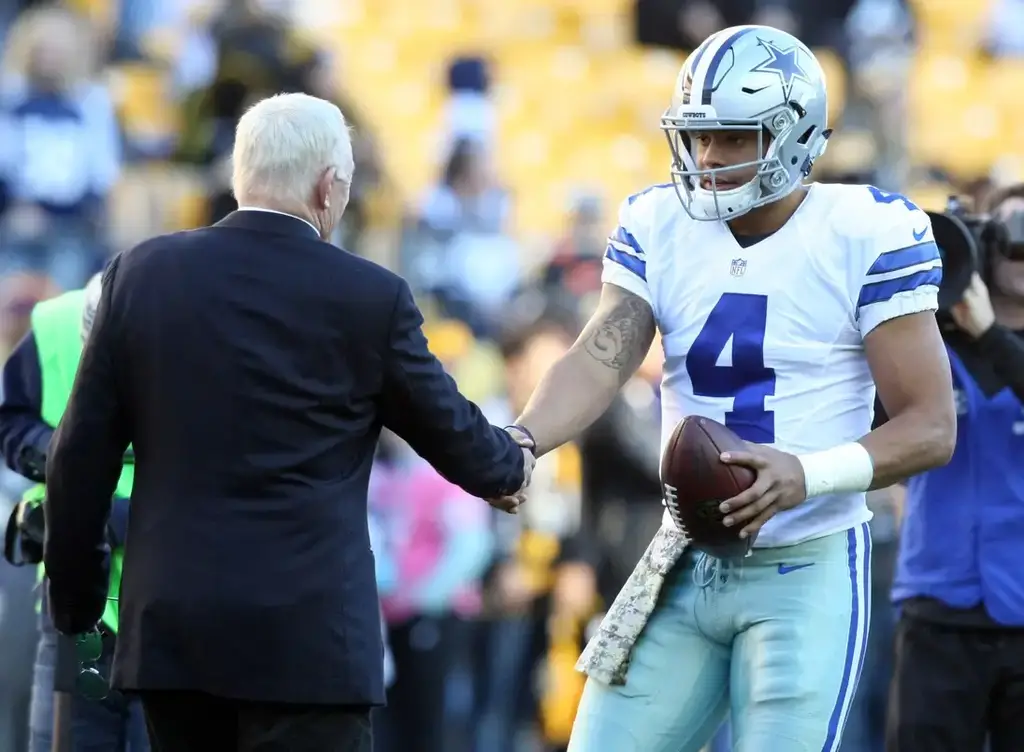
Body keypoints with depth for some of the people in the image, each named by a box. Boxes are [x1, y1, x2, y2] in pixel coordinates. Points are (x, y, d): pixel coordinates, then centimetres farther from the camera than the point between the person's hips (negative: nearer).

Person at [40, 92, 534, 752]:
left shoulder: (143, 273, 3)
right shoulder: (371, 297, -5)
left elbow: (83, 455, 5)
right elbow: (447, 428, 9)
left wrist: (76, 595, 16)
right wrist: (509, 468, 32)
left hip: (170, 624, 4)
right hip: (308, 636, -4)